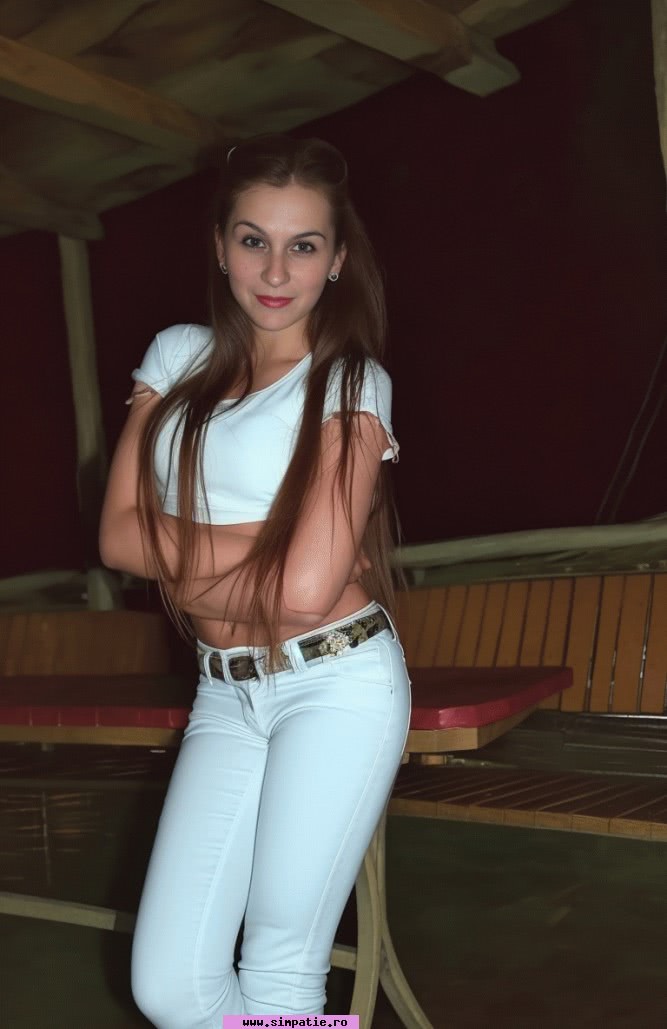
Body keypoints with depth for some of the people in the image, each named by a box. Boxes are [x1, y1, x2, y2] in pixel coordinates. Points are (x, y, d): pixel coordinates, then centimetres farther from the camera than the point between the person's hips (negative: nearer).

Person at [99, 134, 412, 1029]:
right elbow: (118, 534, -2)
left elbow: (305, 587, -18)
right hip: (226, 695, 5)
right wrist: (261, 545, -11)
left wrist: (180, 561, -6)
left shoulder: (351, 382, -6)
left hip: (336, 685, -4)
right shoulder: (178, 356, 8)